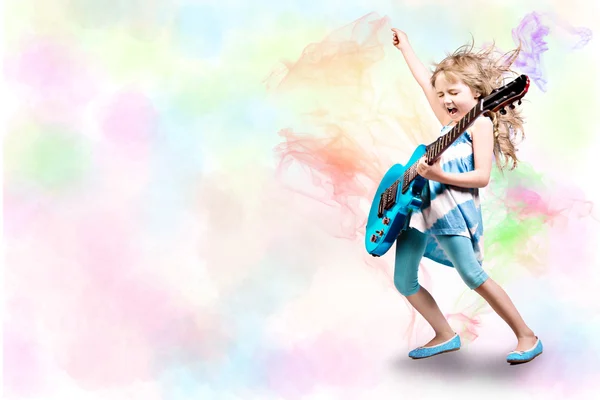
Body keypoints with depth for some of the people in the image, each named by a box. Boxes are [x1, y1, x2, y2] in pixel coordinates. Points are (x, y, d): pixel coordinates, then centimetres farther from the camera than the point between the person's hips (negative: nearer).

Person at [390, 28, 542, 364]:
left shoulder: (481, 123, -2)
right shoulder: (449, 121, 21)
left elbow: (482, 176, -12)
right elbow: (424, 80, 31)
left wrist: (441, 176, -23)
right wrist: (405, 47, 39)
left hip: (452, 209, -9)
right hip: (419, 204, 9)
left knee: (474, 277, -12)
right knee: (404, 282, 7)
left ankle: (528, 337, 1)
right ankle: (445, 336, 20)